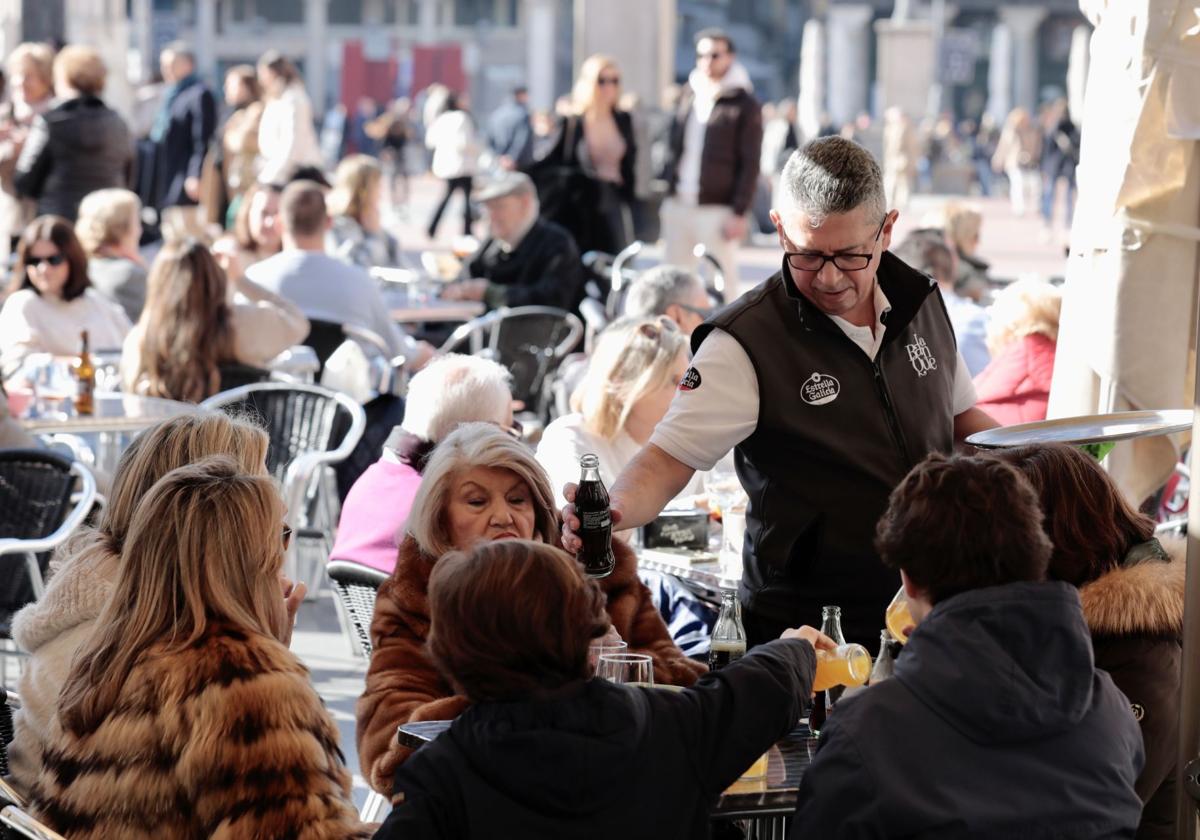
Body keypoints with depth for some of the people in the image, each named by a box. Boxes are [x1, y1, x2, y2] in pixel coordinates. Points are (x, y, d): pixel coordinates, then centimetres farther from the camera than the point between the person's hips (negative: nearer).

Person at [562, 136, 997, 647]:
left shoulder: (920, 300, 3)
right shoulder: (745, 344, -15)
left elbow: (962, 418, 18)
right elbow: (670, 458, -19)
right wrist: (612, 512, -40)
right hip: (804, 626, -5)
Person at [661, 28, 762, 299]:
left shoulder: (745, 105, -4)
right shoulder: (689, 94, 12)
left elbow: (750, 164, -8)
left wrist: (739, 212, -13)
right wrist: (668, 189, 10)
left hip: (717, 209, -6)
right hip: (678, 205, 6)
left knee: (722, 279, -2)